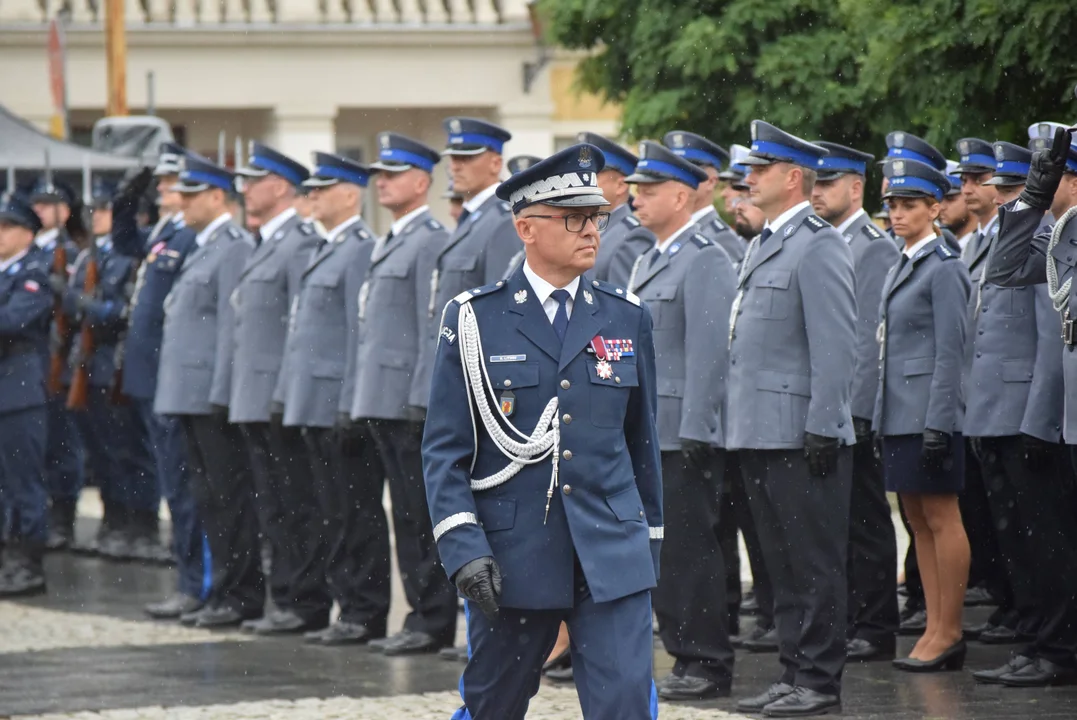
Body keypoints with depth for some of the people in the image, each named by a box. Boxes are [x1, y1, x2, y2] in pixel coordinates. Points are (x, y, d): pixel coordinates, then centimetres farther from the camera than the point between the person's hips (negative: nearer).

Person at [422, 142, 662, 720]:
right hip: (511, 560, -1)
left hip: (612, 561, 1)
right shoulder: (475, 320, -1)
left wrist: (649, 541, 17)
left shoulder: (627, 318, 8)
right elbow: (444, 449, -2)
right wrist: (463, 549, -12)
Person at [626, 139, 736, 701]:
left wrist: (694, 432, -20)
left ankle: (708, 664, -2)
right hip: (650, 434, 9)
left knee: (690, 548, -7)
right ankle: (686, 656, 15)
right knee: (662, 550, 10)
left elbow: (709, 352, -16)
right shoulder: (648, 263, 18)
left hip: (687, 435, -9)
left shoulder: (705, 261, -11)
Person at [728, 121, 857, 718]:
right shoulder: (766, 245, 18)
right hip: (761, 433, 10)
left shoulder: (818, 246, -11)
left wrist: (822, 427, -20)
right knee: (782, 562, 13)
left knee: (814, 562, -3)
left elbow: (835, 345, -17)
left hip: (801, 436, -10)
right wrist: (740, 422, 17)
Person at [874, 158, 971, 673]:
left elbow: (950, 351, -14)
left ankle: (949, 632, 1)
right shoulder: (900, 269, 16)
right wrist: (879, 416, 16)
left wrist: (939, 423, -18)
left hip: (929, 413, -9)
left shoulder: (944, 269, -10)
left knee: (942, 519, -4)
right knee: (918, 522, 9)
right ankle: (934, 628, 13)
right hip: (898, 414, 9)